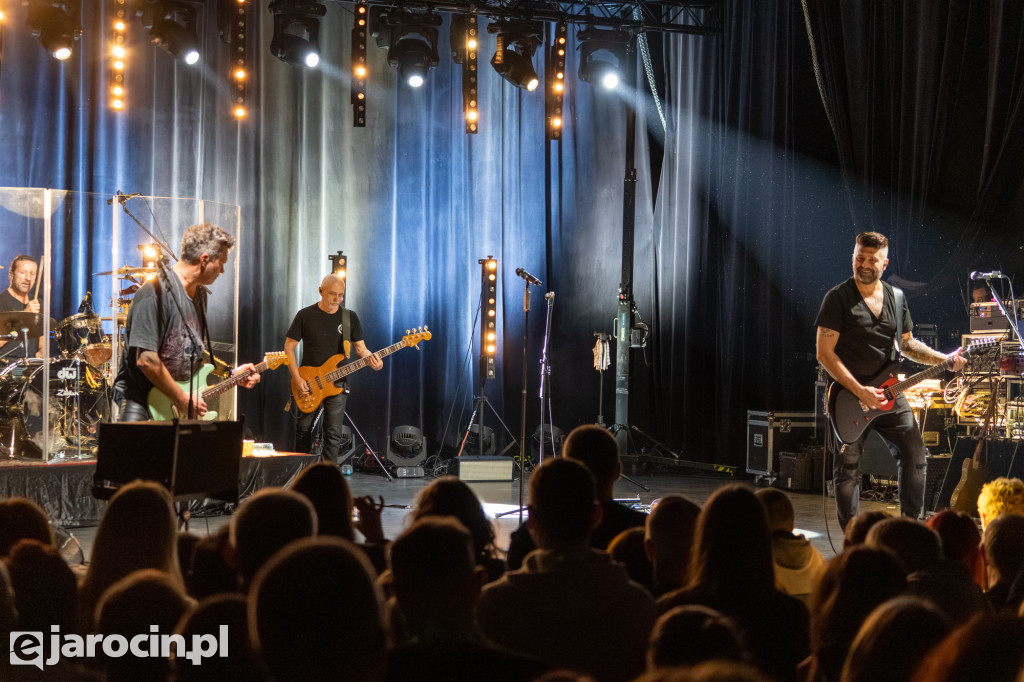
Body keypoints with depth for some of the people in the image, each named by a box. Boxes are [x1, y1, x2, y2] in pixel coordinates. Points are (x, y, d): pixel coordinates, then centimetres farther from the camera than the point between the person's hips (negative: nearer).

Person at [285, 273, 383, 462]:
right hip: (307, 383, 0)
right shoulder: (305, 315, -3)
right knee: (303, 429, 10)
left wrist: (370, 359, -19)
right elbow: (289, 346, -2)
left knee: (333, 434, -5)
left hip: (336, 383, 0)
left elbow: (360, 347, 5)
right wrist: (297, 378, -12)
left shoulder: (350, 317, 2)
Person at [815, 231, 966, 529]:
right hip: (850, 395, -5)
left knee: (915, 453, 2)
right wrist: (860, 391, -18)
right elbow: (824, 353, -12)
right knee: (848, 468, -1)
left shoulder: (897, 298, 9)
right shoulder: (838, 298, -8)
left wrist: (945, 360, 4)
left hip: (889, 393, 5)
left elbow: (907, 344, 20)